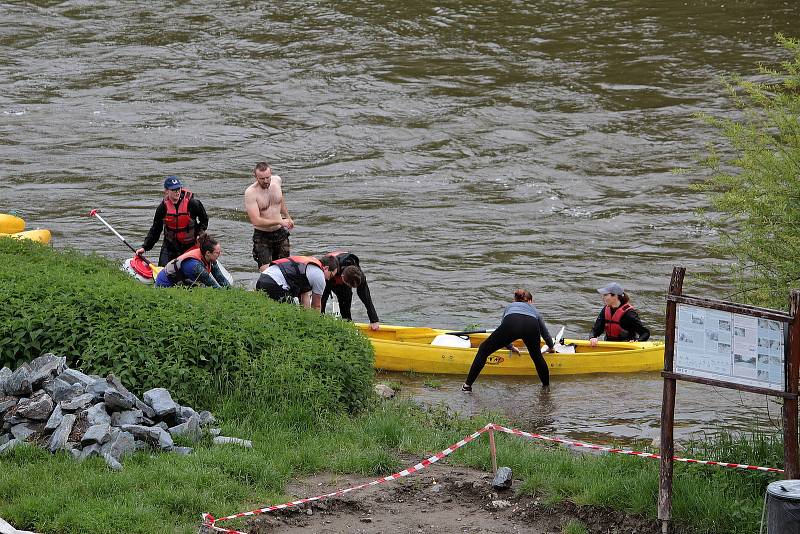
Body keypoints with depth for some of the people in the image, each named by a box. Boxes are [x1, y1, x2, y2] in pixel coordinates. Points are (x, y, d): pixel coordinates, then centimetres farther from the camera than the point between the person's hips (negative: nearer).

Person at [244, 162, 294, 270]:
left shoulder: (277, 180, -3)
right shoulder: (250, 193, -21)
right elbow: (256, 221, -27)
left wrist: (288, 217, 32)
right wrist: (280, 222, -28)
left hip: (281, 233, 5)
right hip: (262, 236, -5)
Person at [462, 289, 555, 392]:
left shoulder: (510, 306, 43)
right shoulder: (534, 310, 43)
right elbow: (545, 333, 55)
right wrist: (551, 347, 74)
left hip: (511, 324, -1)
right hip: (531, 327, 1)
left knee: (483, 351, 10)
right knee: (537, 356, 28)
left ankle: (468, 385, 4)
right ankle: (546, 385, 34)